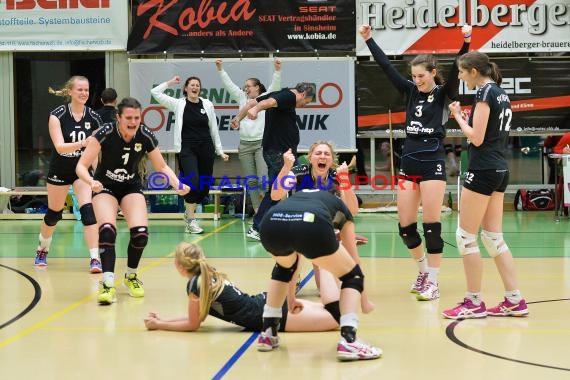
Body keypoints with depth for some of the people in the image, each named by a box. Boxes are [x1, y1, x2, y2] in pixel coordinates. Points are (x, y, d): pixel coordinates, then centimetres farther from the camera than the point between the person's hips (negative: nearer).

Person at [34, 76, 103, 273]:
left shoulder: (93, 118, -9)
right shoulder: (57, 115, -17)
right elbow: (60, 147, -26)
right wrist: (81, 143, -43)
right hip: (60, 170, -1)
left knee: (88, 210, -18)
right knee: (53, 214, 14)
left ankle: (95, 259, -18)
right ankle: (42, 250, 41)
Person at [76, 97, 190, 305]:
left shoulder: (146, 136, -18)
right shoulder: (105, 133, -26)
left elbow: (162, 167, -3)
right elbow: (81, 166, -25)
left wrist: (177, 184, -21)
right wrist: (91, 182, -46)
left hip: (131, 187, 2)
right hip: (105, 186, -2)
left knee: (140, 232, -16)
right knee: (107, 230, -28)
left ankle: (131, 276, 11)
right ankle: (108, 284, -22)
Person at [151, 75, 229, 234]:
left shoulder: (207, 105, 6)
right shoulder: (178, 104, 2)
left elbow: (214, 129, 12)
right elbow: (155, 92, -3)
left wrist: (220, 151, 12)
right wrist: (170, 83, 3)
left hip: (206, 149, 3)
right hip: (187, 149, -3)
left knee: (205, 188, 5)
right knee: (193, 182, -18)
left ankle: (189, 211, 30)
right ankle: (191, 220, -6)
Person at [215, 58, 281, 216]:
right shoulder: (242, 99, 16)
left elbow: (275, 86, -11)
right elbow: (229, 84, 16)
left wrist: (277, 70, -25)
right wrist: (220, 70, 11)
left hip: (262, 144, -5)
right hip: (245, 144, 5)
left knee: (264, 179, -16)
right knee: (251, 181, 4)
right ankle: (258, 213, 7)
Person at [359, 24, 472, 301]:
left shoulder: (444, 94, -1)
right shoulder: (410, 91, 11)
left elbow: (457, 70, -17)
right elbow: (386, 66, 10)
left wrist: (466, 42, -31)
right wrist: (368, 40, 7)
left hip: (433, 163, -5)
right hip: (408, 163, 5)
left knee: (431, 224, -5)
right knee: (405, 225, 6)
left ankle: (433, 282, 1)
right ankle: (424, 271, 26)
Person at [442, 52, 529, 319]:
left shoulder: (485, 93, -12)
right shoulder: (501, 94, 15)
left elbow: (476, 138, -17)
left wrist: (458, 116, -3)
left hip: (483, 170, -9)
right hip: (500, 170, 9)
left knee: (466, 236, -1)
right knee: (494, 238, 11)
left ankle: (474, 303, 4)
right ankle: (515, 302, 11)